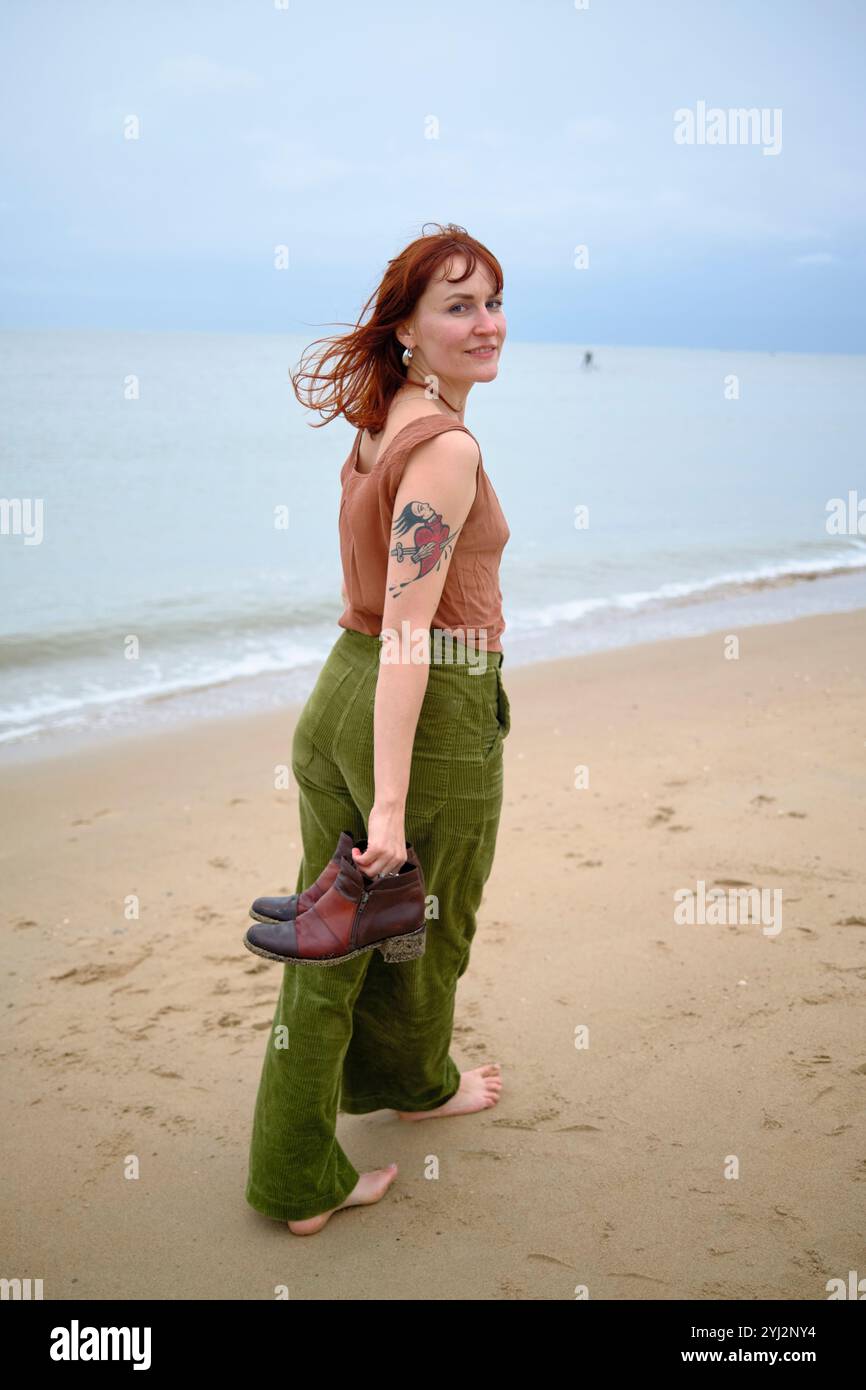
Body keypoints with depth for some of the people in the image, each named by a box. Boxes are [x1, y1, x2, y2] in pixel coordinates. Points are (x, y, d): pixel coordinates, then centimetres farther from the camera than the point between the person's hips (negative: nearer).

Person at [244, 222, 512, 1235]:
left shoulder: (378, 422, 9)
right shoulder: (449, 448, -19)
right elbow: (406, 632, -25)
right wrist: (391, 807, -27)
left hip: (340, 695, 8)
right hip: (437, 716, -8)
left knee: (330, 939, 13)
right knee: (424, 921, 18)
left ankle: (298, 1182, 27)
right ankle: (414, 1082, 47)